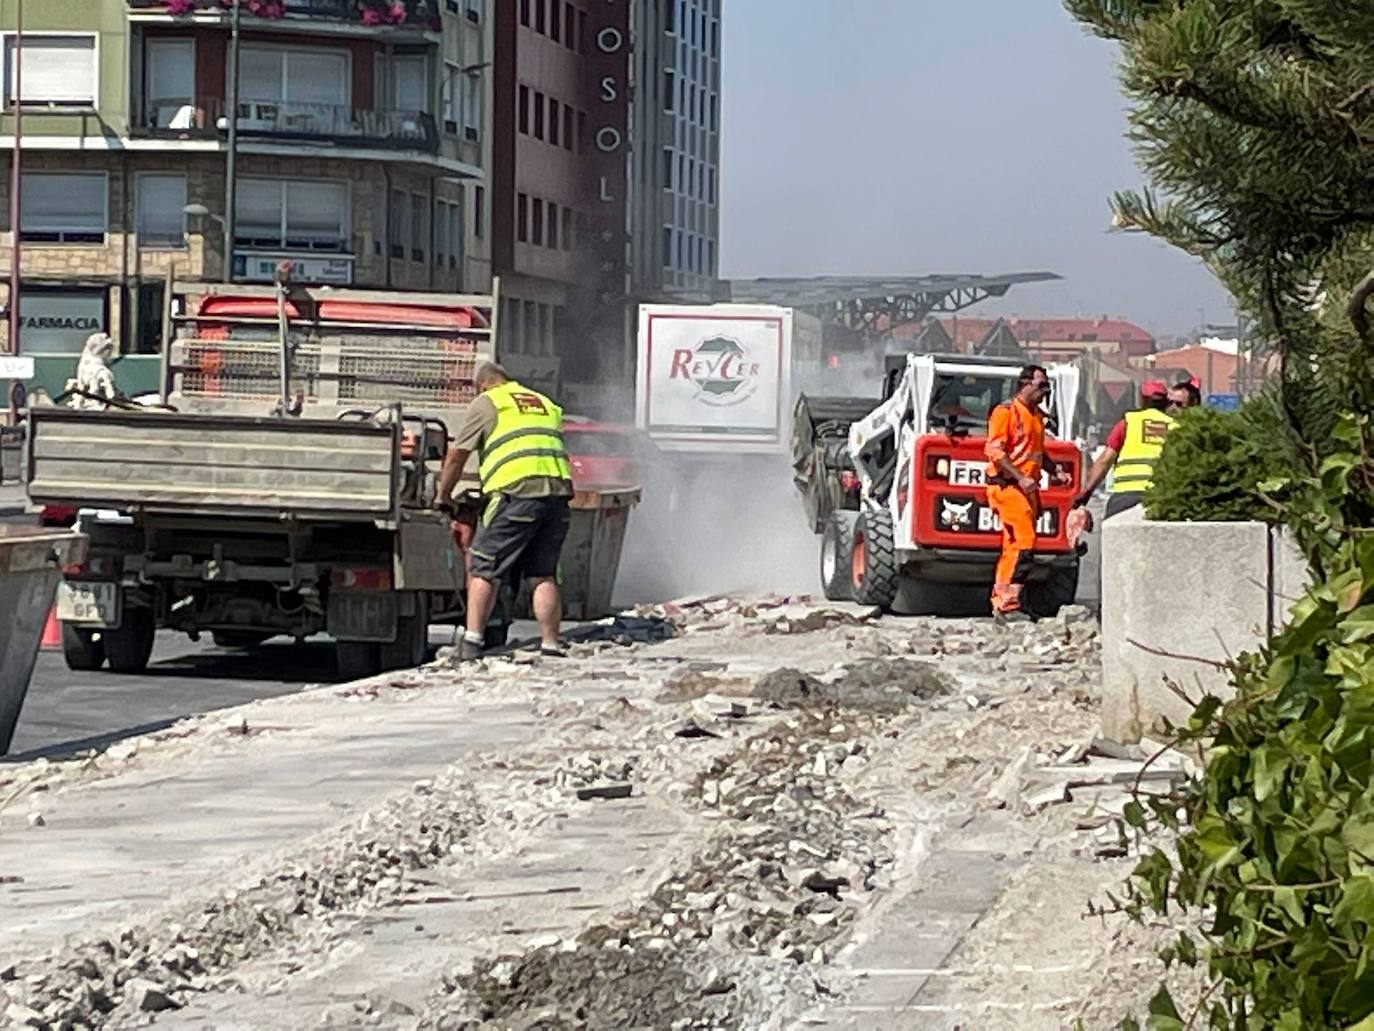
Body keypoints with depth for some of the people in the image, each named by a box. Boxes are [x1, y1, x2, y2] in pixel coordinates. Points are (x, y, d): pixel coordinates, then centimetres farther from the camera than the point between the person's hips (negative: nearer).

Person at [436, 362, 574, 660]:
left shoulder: (487, 403, 11)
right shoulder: (545, 404, 28)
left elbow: (456, 456, 12)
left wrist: (443, 495, 25)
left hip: (517, 491, -5)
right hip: (558, 491, 5)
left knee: (484, 571, 0)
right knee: (543, 575, 10)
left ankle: (472, 639, -10)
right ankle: (551, 645, 6)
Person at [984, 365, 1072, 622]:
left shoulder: (1037, 416, 19)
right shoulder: (1006, 412, -8)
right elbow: (994, 450, -16)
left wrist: (1056, 472, 15)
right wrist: (1020, 478, -23)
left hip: (1028, 489, 9)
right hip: (1007, 486, -9)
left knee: (1013, 548, 9)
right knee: (1023, 544, -17)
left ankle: (1001, 604, 13)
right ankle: (1008, 604, -19)